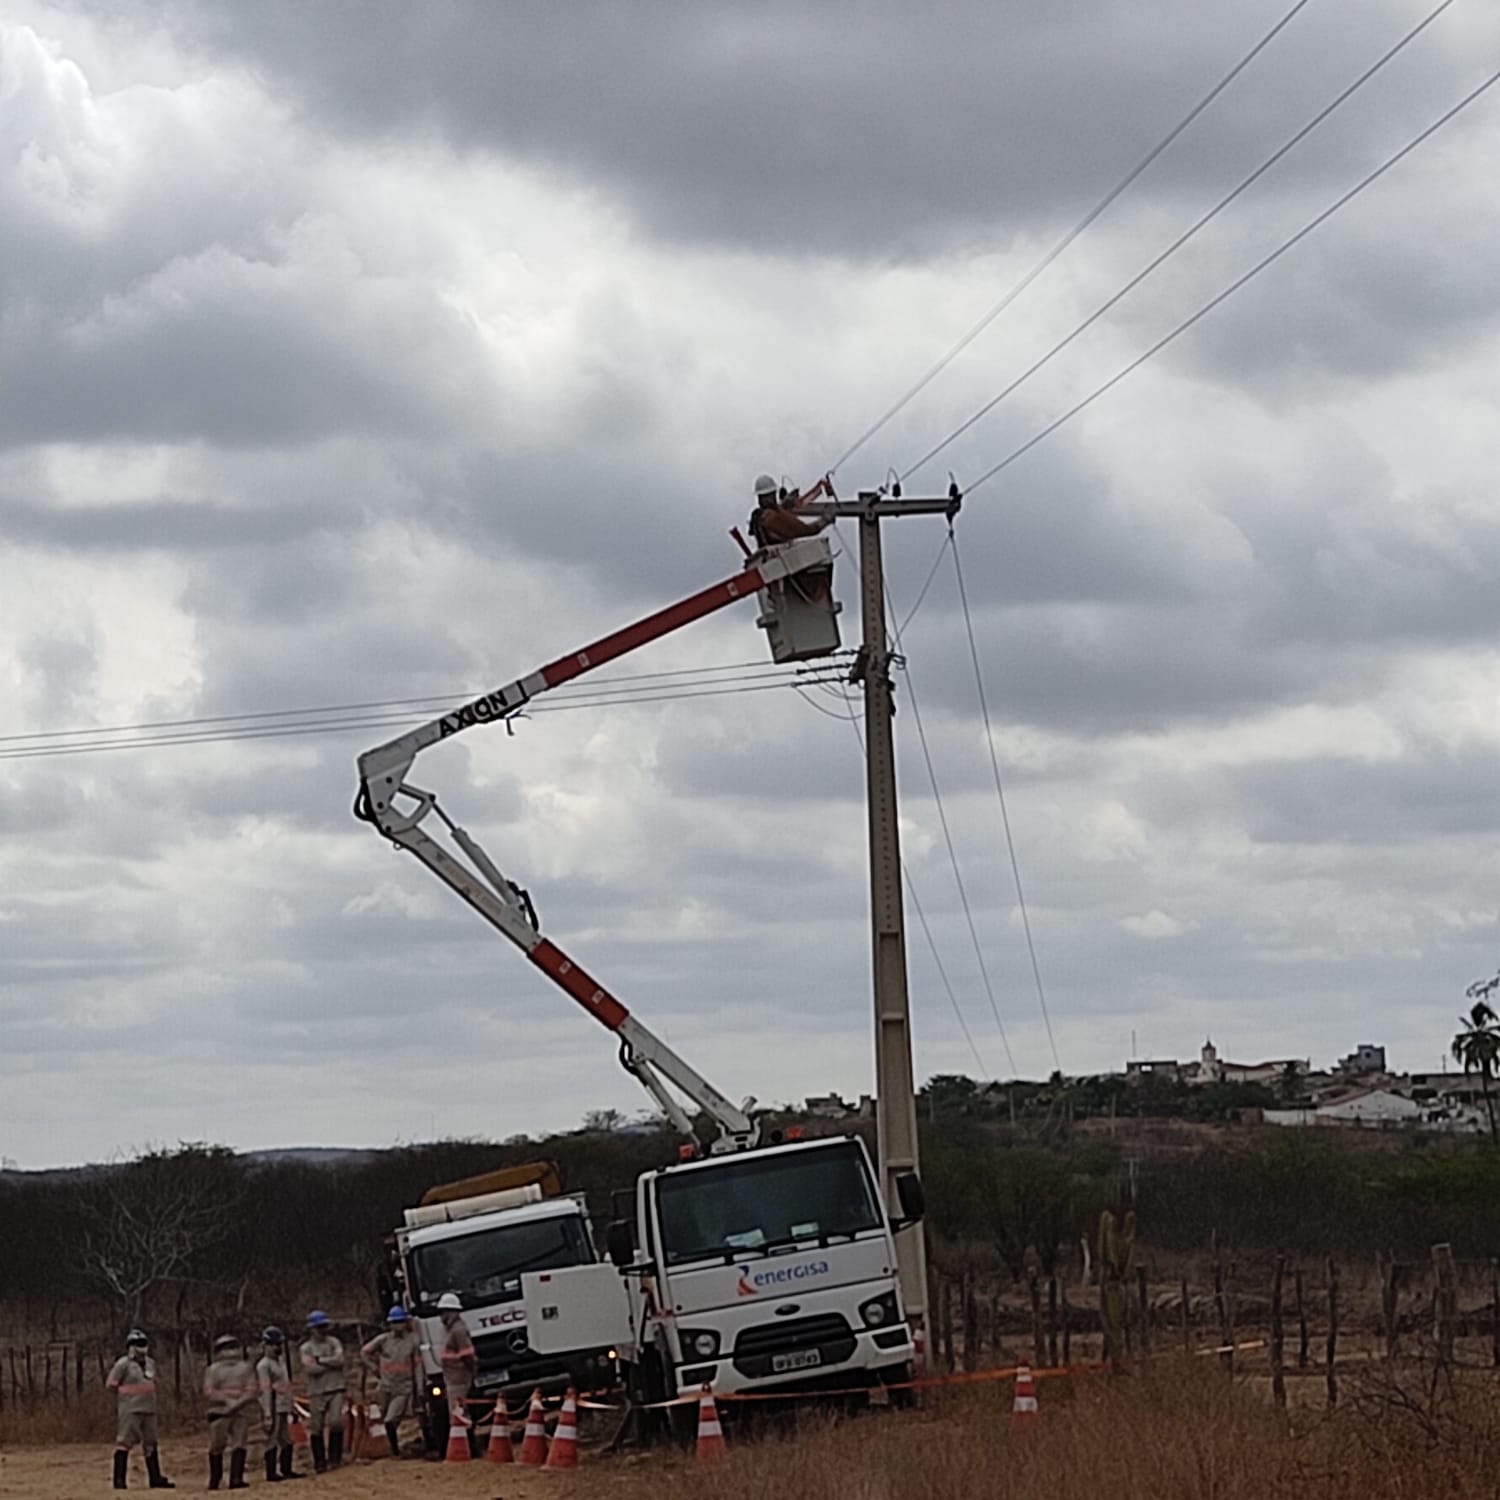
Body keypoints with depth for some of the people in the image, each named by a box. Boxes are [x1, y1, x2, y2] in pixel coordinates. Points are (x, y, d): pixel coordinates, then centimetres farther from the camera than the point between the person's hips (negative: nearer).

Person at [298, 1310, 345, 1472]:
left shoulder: (333, 1343, 9)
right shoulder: (306, 1348, 5)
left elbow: (339, 1359, -9)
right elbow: (309, 1369, -11)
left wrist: (320, 1360, -7)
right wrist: (331, 1363, -6)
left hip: (335, 1389, 0)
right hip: (316, 1392, 0)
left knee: (336, 1421, -15)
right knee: (316, 1427, -1)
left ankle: (334, 1458, -4)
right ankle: (319, 1462, 7)